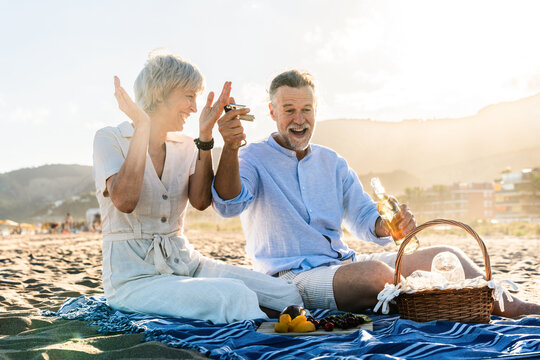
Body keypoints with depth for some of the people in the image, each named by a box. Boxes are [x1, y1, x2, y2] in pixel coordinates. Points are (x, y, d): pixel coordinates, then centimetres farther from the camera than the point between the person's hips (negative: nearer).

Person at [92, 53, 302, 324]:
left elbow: (201, 201, -6)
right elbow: (124, 201, -21)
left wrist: (205, 135, -9)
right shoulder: (110, 139, -2)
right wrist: (142, 128, -16)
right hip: (133, 276, -5)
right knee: (233, 296, -31)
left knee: (288, 295, -17)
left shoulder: (184, 146, 12)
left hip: (185, 262, 6)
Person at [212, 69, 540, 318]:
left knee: (447, 257, -8)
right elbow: (229, 204, -22)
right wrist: (230, 147, -40)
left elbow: (363, 218, 12)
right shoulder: (253, 159, -1)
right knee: (376, 271, -34)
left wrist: (388, 225, -13)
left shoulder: (332, 162, 16)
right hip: (294, 277, -7)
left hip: (345, 263, 7)